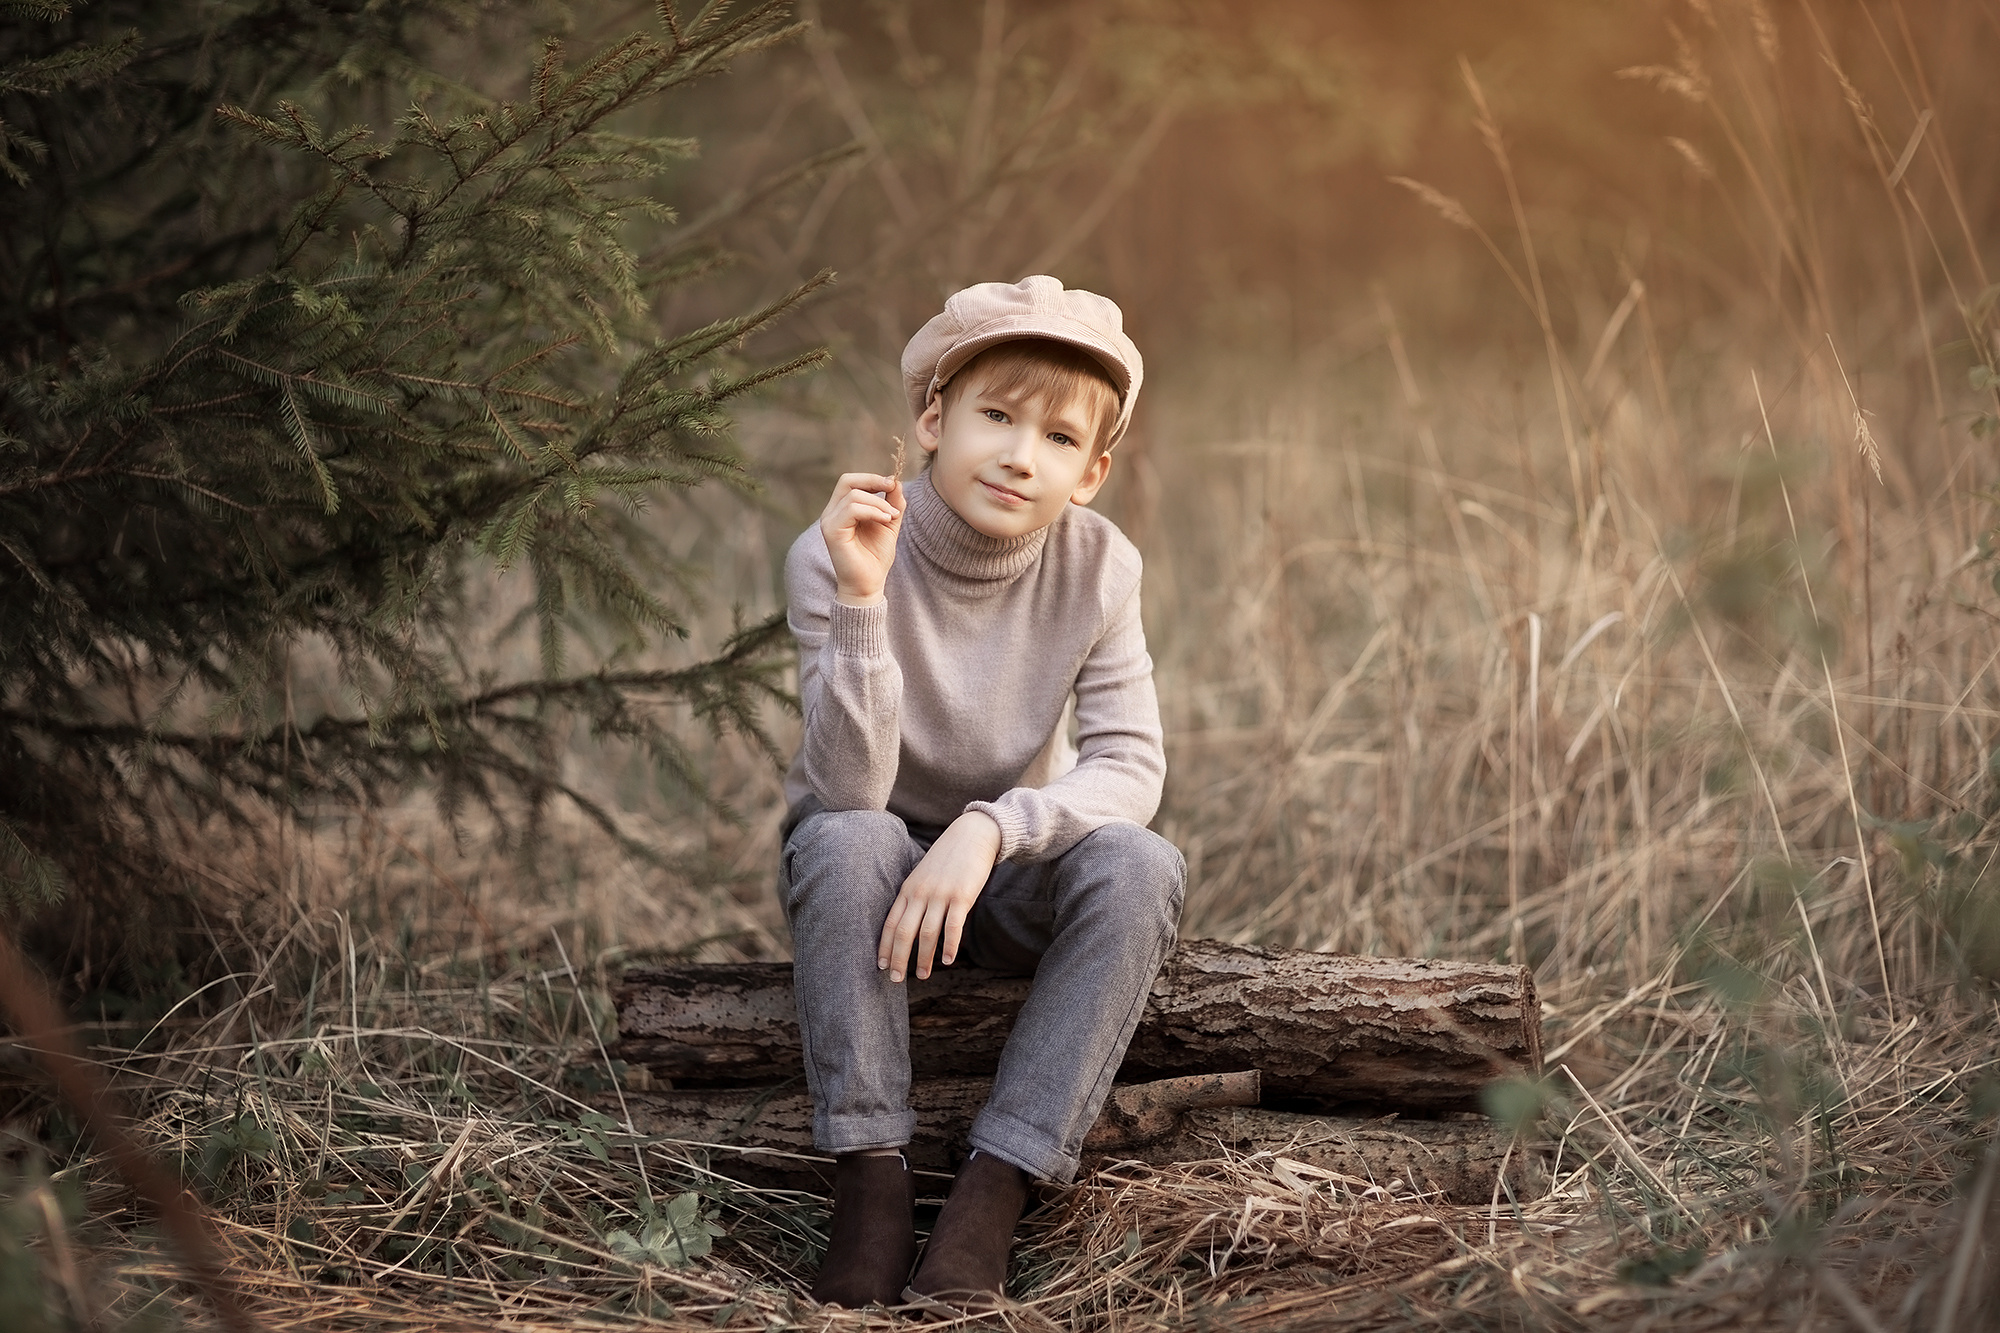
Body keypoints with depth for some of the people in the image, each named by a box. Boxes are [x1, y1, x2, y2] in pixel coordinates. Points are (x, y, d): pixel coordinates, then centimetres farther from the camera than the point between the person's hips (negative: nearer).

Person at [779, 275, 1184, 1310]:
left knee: (1141, 866, -28)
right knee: (848, 840, -35)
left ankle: (990, 1198, -28)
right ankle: (871, 1179, -29)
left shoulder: (1097, 566, -14)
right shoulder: (833, 557, -22)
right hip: (868, 873, -2)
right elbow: (850, 791, -30)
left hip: (1005, 877, 2)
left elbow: (1130, 767, -18)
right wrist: (860, 600, -42)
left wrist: (990, 828, -35)